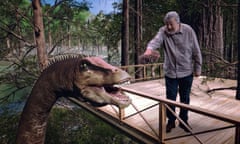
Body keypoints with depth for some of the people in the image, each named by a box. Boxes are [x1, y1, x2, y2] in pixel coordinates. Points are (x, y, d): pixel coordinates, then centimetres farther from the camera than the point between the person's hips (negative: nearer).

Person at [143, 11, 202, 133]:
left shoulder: (188, 31, -9)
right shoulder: (163, 31, -9)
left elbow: (196, 51, -2)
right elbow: (156, 40, -31)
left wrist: (198, 68, 0)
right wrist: (150, 48, -53)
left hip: (187, 72, 0)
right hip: (170, 72, 0)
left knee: (185, 98, 14)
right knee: (170, 99, 8)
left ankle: (183, 121, 34)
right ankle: (171, 121, 29)